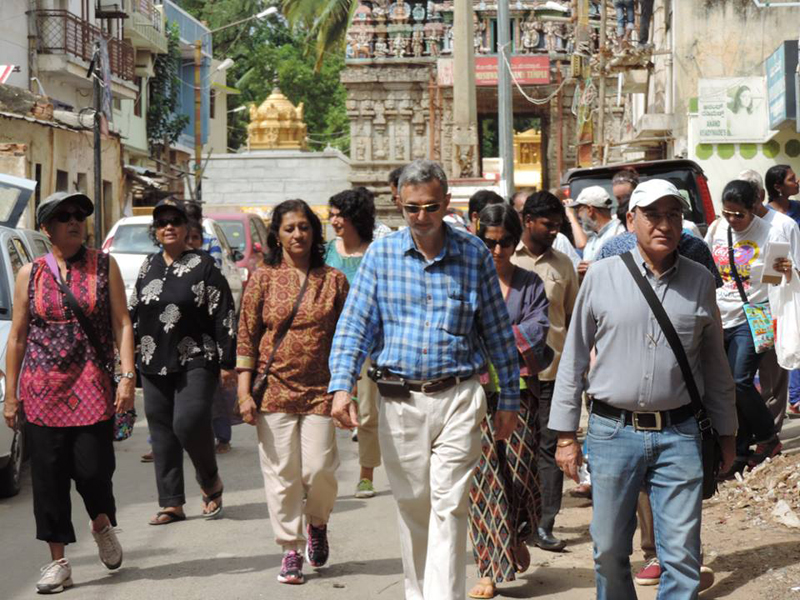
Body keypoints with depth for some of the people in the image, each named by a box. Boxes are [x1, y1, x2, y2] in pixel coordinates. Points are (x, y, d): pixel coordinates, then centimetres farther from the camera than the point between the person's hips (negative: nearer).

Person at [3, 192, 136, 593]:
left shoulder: (104, 266, 5)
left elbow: (121, 323, 2)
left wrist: (128, 375, -8)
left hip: (92, 387, -1)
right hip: (42, 390, 1)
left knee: (92, 467, -7)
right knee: (48, 476, 2)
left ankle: (102, 525, 26)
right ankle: (58, 563, 12)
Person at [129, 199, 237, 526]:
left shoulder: (203, 266, -3)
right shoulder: (149, 265, 12)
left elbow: (224, 316, -6)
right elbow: (132, 311, 20)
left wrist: (227, 363, -10)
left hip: (195, 362, -5)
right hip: (154, 364, 5)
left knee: (189, 423, -18)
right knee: (162, 432, 4)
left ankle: (211, 481, 9)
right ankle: (172, 504, 11)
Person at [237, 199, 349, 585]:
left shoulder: (334, 281, 5)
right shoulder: (263, 279, 3)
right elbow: (246, 340, 3)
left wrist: (346, 390, 6)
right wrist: (245, 393, -3)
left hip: (320, 391, 0)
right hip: (274, 390, 0)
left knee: (319, 470, -5)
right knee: (281, 473, 1)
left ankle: (317, 523, 26)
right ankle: (291, 549, 14)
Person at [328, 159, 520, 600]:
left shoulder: (474, 254, 2)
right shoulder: (381, 254, 3)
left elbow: (498, 331, 8)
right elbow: (354, 325, 1)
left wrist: (509, 399, 9)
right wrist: (341, 386, -12)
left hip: (458, 397, -1)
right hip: (398, 400, 1)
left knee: (448, 506, -9)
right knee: (412, 507, 10)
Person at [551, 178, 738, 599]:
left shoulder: (699, 282, 6)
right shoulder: (602, 276, 2)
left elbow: (715, 364, 14)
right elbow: (573, 357, 6)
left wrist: (725, 434, 15)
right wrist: (565, 434, 3)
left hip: (678, 435, 1)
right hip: (613, 433, 0)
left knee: (682, 556, -2)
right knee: (609, 551, 7)